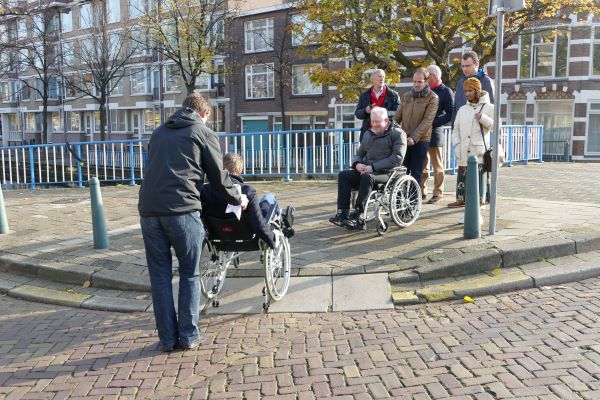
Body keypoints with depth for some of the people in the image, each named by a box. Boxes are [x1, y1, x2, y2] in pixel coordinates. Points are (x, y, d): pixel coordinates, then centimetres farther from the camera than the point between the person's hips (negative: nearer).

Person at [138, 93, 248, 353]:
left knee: (160, 275, 11)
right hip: (181, 210, -4)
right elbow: (218, 177, 8)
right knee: (189, 274, 10)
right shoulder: (202, 132, 8)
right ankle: (188, 336, 13)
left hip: (149, 209, 5)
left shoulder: (159, 132, 24)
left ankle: (167, 339, 15)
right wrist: (238, 199, 25)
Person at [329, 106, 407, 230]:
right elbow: (359, 154, 25)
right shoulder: (368, 134, 19)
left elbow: (397, 158, -14)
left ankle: (356, 215, -36)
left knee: (367, 177, -36)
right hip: (367, 171, 7)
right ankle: (343, 213, -25)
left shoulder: (397, 134, -1)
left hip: (386, 173, -6)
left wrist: (373, 167, -19)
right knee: (343, 175, -16)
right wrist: (357, 164, -1)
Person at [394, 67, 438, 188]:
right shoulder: (406, 96, 13)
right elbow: (397, 117, 14)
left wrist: (414, 137, -21)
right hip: (404, 139, 4)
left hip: (421, 139, -4)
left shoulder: (432, 98, -3)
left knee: (416, 172, 0)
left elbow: (427, 120, -13)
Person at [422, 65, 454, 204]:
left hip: (434, 133, -6)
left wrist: (433, 122, -16)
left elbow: (450, 114, -8)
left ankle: (438, 193, 7)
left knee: (437, 166, 1)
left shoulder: (446, 92, -3)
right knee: (422, 165, 8)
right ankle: (422, 191, 15)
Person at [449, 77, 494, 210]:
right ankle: (461, 199, 14)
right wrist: (456, 145, 2)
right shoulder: (462, 109, 16)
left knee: (479, 174, -4)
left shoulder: (488, 107, 5)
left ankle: (480, 199, 3)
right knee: (462, 174, 6)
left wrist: (482, 118, -16)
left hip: (479, 151, -4)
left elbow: (494, 125, -1)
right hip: (463, 151, 4)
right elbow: (456, 129, 15)